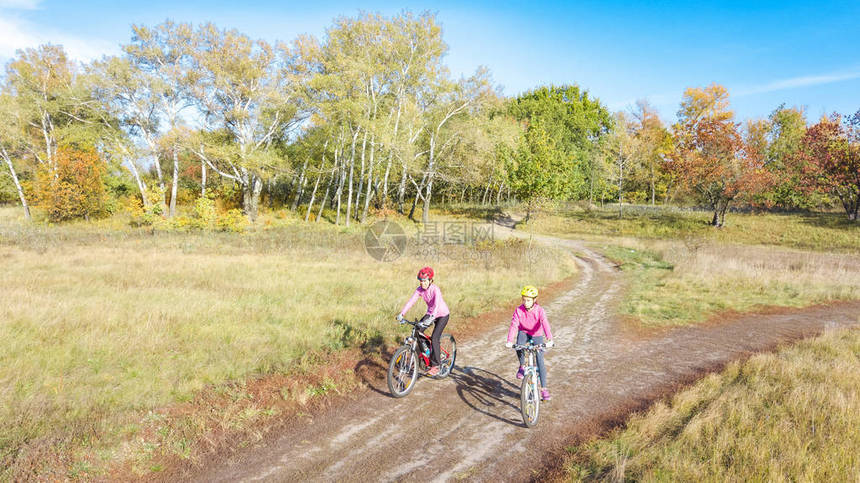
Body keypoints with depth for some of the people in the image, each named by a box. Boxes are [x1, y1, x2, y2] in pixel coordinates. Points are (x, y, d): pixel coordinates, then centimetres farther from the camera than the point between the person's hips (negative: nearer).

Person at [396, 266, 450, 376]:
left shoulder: (435, 289, -28)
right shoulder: (420, 289, -12)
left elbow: (436, 305, -42)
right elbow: (411, 301, -19)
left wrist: (431, 318, -57)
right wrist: (401, 314, -31)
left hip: (442, 314, -6)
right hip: (430, 313, 6)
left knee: (434, 339, -16)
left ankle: (435, 365, -4)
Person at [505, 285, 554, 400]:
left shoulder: (539, 310, -23)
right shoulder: (519, 310, -20)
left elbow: (545, 324, -36)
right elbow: (514, 325, -27)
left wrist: (550, 339, -51)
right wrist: (510, 341, -41)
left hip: (537, 335, -1)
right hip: (524, 332, 1)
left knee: (540, 361, -7)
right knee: (519, 347, -32)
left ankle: (544, 388, 4)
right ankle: (522, 366, -2)